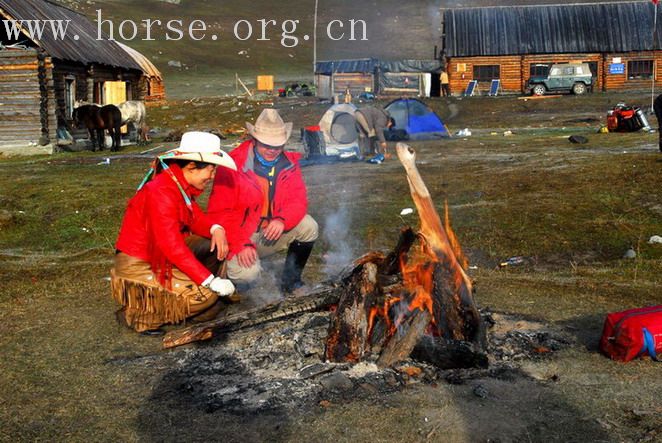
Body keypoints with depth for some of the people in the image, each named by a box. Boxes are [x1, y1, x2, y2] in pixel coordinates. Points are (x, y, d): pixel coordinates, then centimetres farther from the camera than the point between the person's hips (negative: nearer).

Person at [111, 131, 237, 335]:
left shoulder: (182, 183, 1)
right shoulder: (161, 193, -27)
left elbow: (195, 217, 8)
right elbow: (173, 247, -30)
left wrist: (216, 229, -15)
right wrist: (211, 281, -30)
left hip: (160, 255, 9)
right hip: (138, 265, -9)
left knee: (213, 242, 4)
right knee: (205, 296, -17)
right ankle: (139, 314, -3)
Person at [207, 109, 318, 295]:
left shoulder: (289, 164, 0)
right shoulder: (233, 166, -16)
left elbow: (298, 201, -4)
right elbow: (219, 213, -17)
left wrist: (282, 220, -27)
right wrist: (241, 245, -28)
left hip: (271, 232, 5)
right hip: (239, 237, -5)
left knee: (308, 227, -17)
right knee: (248, 274, -30)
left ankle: (290, 282, 2)